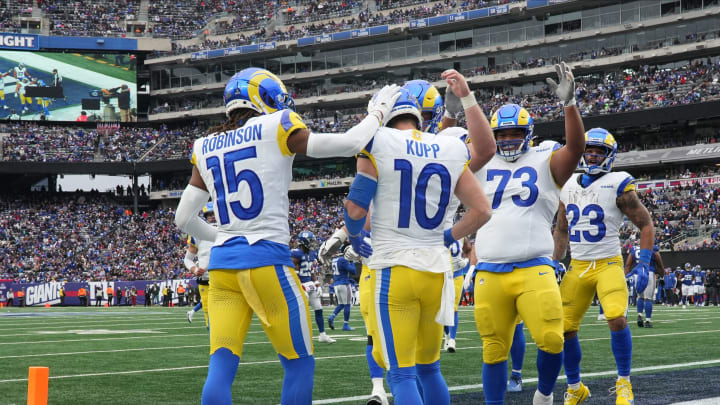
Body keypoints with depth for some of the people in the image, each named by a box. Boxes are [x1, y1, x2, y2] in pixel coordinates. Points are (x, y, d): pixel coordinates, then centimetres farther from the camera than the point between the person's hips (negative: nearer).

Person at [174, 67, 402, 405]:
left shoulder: (206, 147, 12)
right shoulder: (275, 129, -3)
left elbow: (184, 218, 14)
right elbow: (351, 144, -3)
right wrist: (378, 113, 15)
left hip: (223, 263, 5)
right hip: (267, 261, -5)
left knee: (220, 368, 1)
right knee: (299, 364, 7)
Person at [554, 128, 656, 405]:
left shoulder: (617, 185, -6)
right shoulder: (567, 186, 9)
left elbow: (646, 225, -3)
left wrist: (643, 264, -12)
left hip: (608, 265, -5)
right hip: (577, 267, 5)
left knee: (617, 319, -25)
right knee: (565, 329, 0)